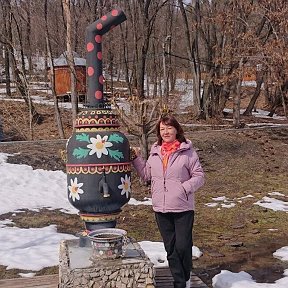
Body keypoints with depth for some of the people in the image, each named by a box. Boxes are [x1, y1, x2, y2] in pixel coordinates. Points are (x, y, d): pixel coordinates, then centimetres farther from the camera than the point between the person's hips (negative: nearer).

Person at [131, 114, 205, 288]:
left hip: (183, 208, -4)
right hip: (161, 209, 5)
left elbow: (199, 176, -4)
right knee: (170, 248, 11)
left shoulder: (188, 151, -6)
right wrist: (136, 159, 10)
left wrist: (186, 187, -18)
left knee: (183, 246, 0)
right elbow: (146, 174, 18)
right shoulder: (155, 152, 9)